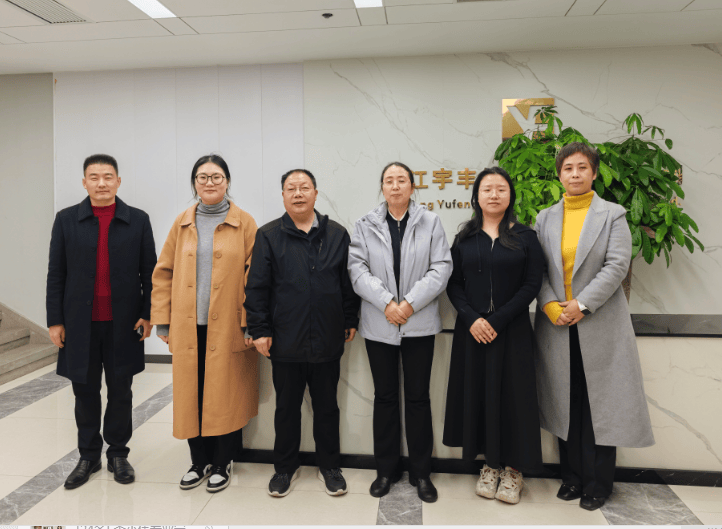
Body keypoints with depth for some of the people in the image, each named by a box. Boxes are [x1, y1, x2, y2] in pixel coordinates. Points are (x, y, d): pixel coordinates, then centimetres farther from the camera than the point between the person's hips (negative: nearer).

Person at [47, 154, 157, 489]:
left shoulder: (138, 220, 2)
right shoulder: (66, 220, 4)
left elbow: (149, 271, 2)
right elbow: (56, 274, 4)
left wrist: (148, 314, -4)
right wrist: (55, 320, 0)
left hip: (123, 323, -1)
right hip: (80, 323, 1)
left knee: (120, 391, 9)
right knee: (85, 392, 11)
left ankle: (118, 453, 25)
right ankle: (88, 455, 27)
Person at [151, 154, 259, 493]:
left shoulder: (245, 224, 0)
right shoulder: (182, 223, 9)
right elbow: (164, 272, 10)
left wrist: (251, 323, -8)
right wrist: (162, 322, 5)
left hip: (228, 329, -3)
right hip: (188, 329, 3)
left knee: (226, 396, 6)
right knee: (190, 396, 9)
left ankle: (222, 464, 25)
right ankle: (199, 461, 29)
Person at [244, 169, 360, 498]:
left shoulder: (337, 235, 5)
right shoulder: (268, 236, 0)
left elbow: (348, 283, 8)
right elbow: (257, 287, -2)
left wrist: (351, 321, 5)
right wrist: (259, 330, -5)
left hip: (328, 341, 1)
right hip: (285, 343, -1)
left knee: (327, 407, 14)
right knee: (286, 407, 14)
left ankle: (329, 465, 32)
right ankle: (285, 467, 32)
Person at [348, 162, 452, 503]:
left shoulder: (430, 222, 3)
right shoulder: (365, 225, 5)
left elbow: (441, 268, -4)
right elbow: (357, 269, -3)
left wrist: (410, 302, -14)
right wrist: (386, 302, -15)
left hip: (419, 324, 0)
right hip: (379, 324, 1)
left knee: (418, 397, 7)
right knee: (384, 397, 10)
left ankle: (421, 472, 22)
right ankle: (386, 469, 25)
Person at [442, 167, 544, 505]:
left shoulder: (525, 237, 2)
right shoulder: (465, 238, 7)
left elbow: (532, 285, -5)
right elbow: (453, 284, 4)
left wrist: (497, 320, -13)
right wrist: (472, 319, -12)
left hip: (512, 331, -2)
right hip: (472, 331, 2)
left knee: (512, 394, 2)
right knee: (478, 392, 6)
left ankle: (514, 468, 18)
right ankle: (490, 464, 22)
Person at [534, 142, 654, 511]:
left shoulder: (613, 215, 2)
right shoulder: (545, 218, 9)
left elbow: (617, 266, -8)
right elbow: (537, 269, 4)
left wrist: (582, 304, -15)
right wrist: (549, 305, -10)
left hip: (599, 324, -2)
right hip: (556, 324, 3)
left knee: (599, 404, 4)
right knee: (564, 402, 9)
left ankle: (597, 484, 18)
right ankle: (571, 477, 24)